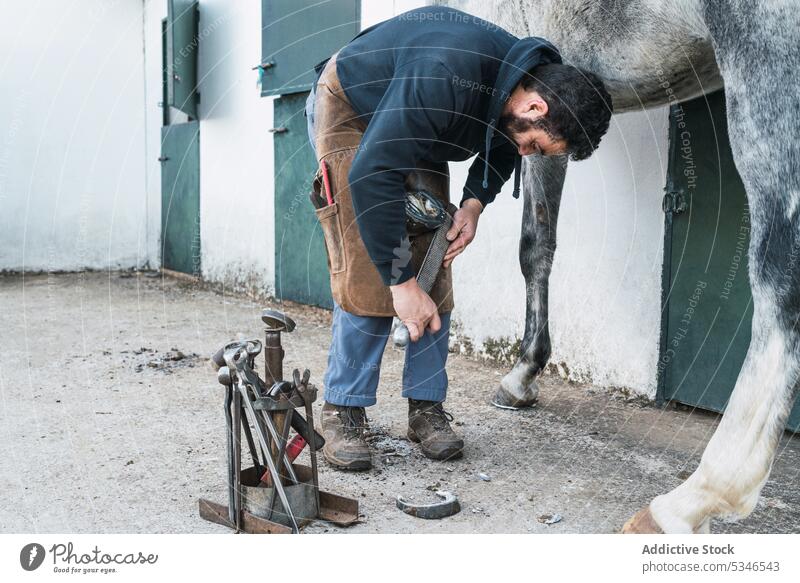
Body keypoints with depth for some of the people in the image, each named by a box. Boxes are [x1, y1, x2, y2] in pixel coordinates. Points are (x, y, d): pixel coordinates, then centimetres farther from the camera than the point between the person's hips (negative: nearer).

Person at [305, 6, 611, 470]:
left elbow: (504, 149, 7)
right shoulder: (447, 77, -41)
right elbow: (373, 174, -39)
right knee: (368, 276, -16)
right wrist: (402, 281, -35)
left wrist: (475, 203, -13)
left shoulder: (530, 82, -17)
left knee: (434, 270, -4)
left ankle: (427, 408, 5)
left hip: (418, 131, 7)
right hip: (348, 110, -6)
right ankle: (343, 412, -5)